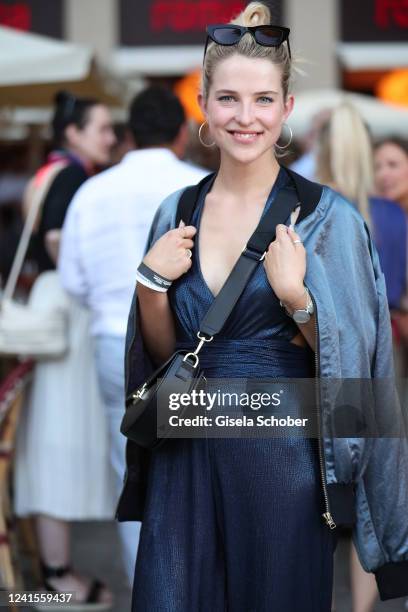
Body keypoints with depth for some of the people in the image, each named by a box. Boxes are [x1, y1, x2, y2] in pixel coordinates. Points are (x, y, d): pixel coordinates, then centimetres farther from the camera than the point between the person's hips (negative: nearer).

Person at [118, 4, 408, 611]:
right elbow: (162, 350, 10)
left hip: (283, 452, -3)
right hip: (188, 450, 4)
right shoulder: (176, 213, 5)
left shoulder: (326, 216, -8)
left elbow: (351, 359, -7)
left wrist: (296, 297, -23)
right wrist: (152, 280, -8)